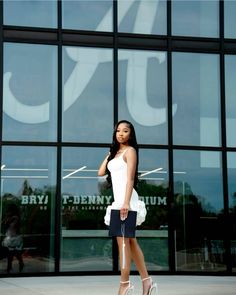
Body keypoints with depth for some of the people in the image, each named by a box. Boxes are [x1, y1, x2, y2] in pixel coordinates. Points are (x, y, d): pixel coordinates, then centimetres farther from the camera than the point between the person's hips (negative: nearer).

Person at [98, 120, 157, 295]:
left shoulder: (130, 151, -4)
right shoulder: (115, 152, 21)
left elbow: (130, 178, -13)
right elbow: (101, 172, 17)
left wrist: (126, 202, -23)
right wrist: (109, 155, 18)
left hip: (126, 199, -9)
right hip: (119, 199, 9)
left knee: (123, 241, -10)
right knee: (130, 241, 8)